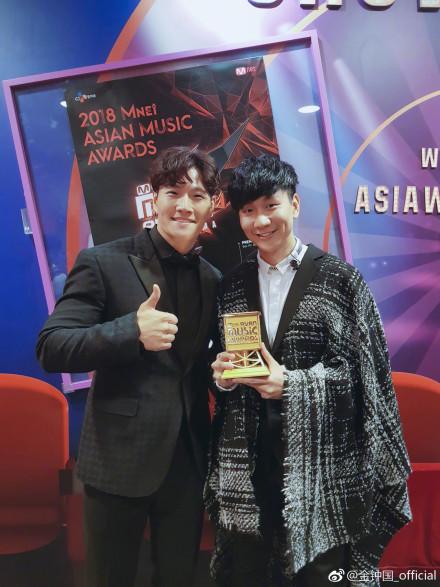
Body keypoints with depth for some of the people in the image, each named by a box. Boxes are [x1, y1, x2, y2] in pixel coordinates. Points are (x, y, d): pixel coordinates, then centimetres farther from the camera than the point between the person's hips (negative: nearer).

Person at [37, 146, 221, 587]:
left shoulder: (213, 279, 6)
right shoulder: (103, 263, -9)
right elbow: (51, 349, -15)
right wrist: (132, 330, -29)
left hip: (188, 460, 4)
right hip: (120, 459, -4)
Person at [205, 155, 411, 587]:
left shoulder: (340, 279, -5)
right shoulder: (232, 285, 7)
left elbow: (363, 373, -6)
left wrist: (291, 383, -16)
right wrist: (222, 375, -8)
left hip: (322, 464, -3)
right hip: (246, 466, 4)